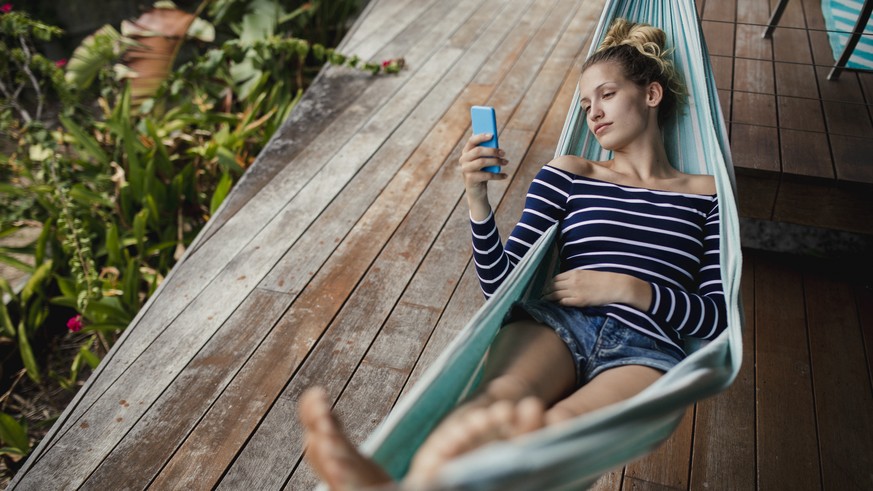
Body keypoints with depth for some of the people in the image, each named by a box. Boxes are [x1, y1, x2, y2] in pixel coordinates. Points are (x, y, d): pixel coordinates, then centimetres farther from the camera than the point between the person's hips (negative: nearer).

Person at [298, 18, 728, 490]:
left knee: (566, 424, -37)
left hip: (647, 348, 0)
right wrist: (477, 198, -5)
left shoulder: (705, 194, 19)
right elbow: (499, 283, 10)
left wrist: (632, 289, -4)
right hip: (559, 322, 1)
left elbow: (718, 316, 11)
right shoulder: (567, 174, 18)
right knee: (504, 395, -37)